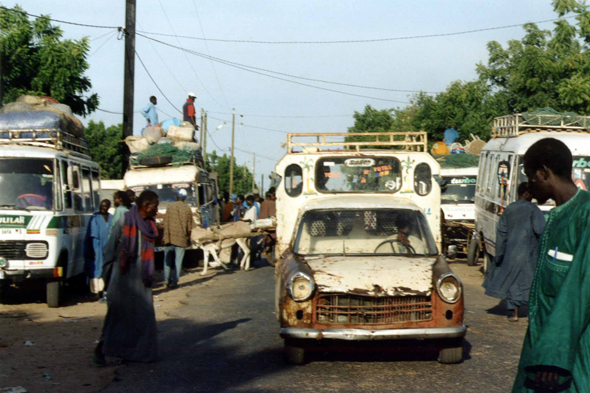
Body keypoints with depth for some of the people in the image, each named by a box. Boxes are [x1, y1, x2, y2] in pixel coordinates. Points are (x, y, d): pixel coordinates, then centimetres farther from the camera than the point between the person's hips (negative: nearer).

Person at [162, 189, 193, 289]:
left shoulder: (170, 207, -2)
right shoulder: (188, 209, -1)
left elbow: (166, 222, -3)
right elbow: (189, 226, 2)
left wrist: (165, 236, 3)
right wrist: (188, 239, 13)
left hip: (169, 237, 0)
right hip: (181, 239, 0)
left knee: (168, 259, 12)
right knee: (178, 261, 2)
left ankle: (167, 280, 11)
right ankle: (174, 282, 0)